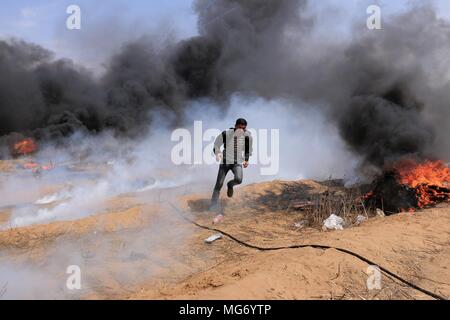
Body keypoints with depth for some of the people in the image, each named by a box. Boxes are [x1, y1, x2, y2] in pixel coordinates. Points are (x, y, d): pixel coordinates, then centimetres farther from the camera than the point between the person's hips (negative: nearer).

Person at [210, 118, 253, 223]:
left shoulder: (247, 136, -7)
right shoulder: (225, 134, -14)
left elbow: (249, 148, 13)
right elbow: (216, 146, -2)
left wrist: (246, 160, 9)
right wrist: (218, 154, -20)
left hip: (237, 162, 1)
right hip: (225, 161, -1)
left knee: (239, 179, -27)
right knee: (218, 185, -4)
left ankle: (230, 185, 12)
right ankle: (214, 210, 5)